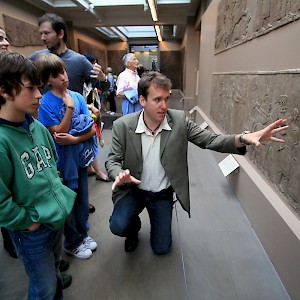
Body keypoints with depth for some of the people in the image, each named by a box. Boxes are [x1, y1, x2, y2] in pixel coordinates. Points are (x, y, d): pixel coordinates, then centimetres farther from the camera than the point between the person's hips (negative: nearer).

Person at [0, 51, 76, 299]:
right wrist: (29, 221, -12)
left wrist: (58, 189, 6)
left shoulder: (37, 127, -3)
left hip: (58, 217, 6)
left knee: (53, 268, 30)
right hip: (32, 232, -6)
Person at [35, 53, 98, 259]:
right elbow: (59, 135, -17)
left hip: (81, 156, 4)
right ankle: (72, 242, 35)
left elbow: (92, 128, -4)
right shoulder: (45, 103, -13)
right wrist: (69, 108, -21)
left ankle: (82, 233, 42)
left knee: (83, 199, 17)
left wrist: (74, 139, -20)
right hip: (63, 161, -4)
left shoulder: (78, 97, -2)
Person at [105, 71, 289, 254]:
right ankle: (134, 226, 15)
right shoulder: (122, 125, -17)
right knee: (118, 226, -23)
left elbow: (210, 140, -15)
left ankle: (159, 221, 41)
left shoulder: (179, 121, -16)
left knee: (161, 248, 6)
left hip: (163, 195, 1)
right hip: (133, 190, 0)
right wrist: (120, 175, -32)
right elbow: (112, 161, -9)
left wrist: (244, 138, -34)